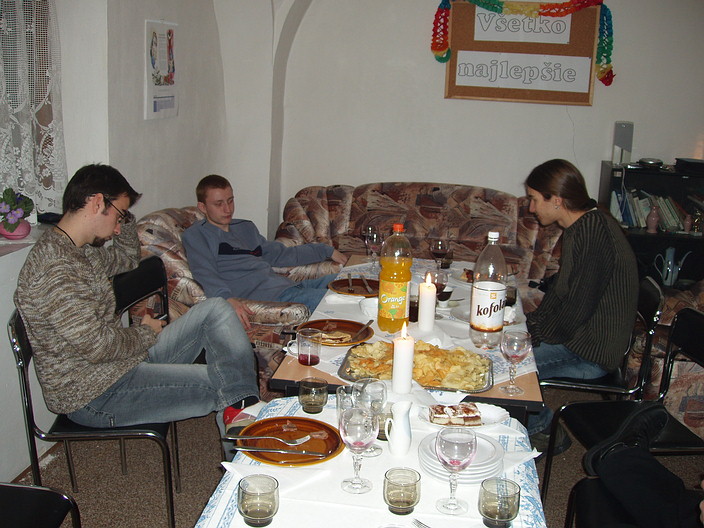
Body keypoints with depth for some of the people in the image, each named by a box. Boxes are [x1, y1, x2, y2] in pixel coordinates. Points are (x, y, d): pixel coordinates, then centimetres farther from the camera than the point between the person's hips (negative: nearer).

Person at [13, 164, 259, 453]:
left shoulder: (81, 251, 7)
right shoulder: (54, 269, -25)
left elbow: (127, 258, 28)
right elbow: (99, 346, -25)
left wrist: (123, 216, 10)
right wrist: (148, 332, -6)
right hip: (93, 396, -10)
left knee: (215, 309, 2)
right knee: (222, 384, -17)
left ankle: (243, 409, -5)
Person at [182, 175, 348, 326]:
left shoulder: (246, 228, 25)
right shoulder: (196, 235, 3)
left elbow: (280, 254, 33)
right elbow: (205, 274, -14)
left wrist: (326, 251, 32)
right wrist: (228, 298, -35)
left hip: (287, 284, 9)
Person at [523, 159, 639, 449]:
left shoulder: (593, 232, -24)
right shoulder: (582, 226, 7)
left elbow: (579, 307, -24)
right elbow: (561, 285, 16)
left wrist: (538, 335, -12)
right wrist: (533, 321, 6)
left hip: (592, 352, -10)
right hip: (579, 332, 10)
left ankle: (546, 431, 6)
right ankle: (537, 426, 17)